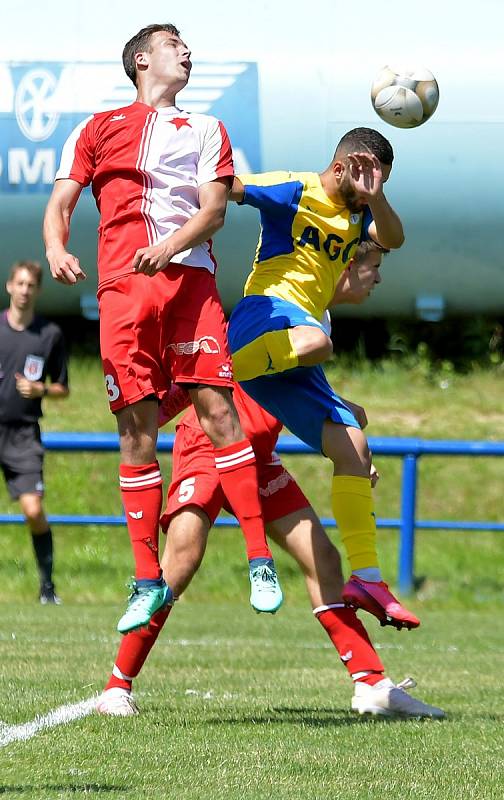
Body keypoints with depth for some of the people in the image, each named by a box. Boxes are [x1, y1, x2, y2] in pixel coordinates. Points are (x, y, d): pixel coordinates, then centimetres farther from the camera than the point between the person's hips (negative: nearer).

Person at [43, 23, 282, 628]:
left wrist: (168, 247, -14)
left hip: (188, 277, 0)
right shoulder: (97, 129, 21)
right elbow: (60, 201, 14)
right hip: (121, 287, 0)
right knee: (136, 431, -5)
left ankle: (260, 562, -12)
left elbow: (213, 210, 7)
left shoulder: (205, 130, 21)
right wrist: (55, 249, -9)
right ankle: (148, 580, 0)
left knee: (217, 408, -14)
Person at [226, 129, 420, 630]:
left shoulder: (358, 215, 23)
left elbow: (393, 239, 4)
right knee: (314, 340, -43)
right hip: (264, 314, -8)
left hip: (288, 359, 8)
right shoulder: (294, 192, 2)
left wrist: (374, 194, -13)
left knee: (352, 448, 1)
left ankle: (366, 579, 0)